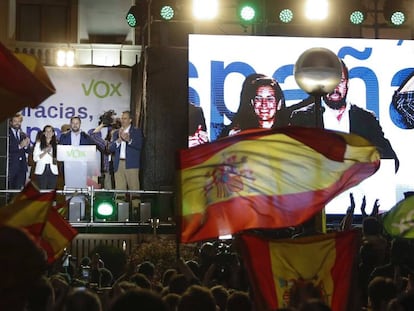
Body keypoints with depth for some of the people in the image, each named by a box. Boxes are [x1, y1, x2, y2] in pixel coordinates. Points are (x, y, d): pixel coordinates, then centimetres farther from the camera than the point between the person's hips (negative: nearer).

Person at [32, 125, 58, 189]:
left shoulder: (56, 144, 9)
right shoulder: (39, 143, 6)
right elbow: (35, 158, 1)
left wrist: (50, 154, -9)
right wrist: (45, 152, -10)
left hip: (53, 171, 1)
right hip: (41, 171, -1)